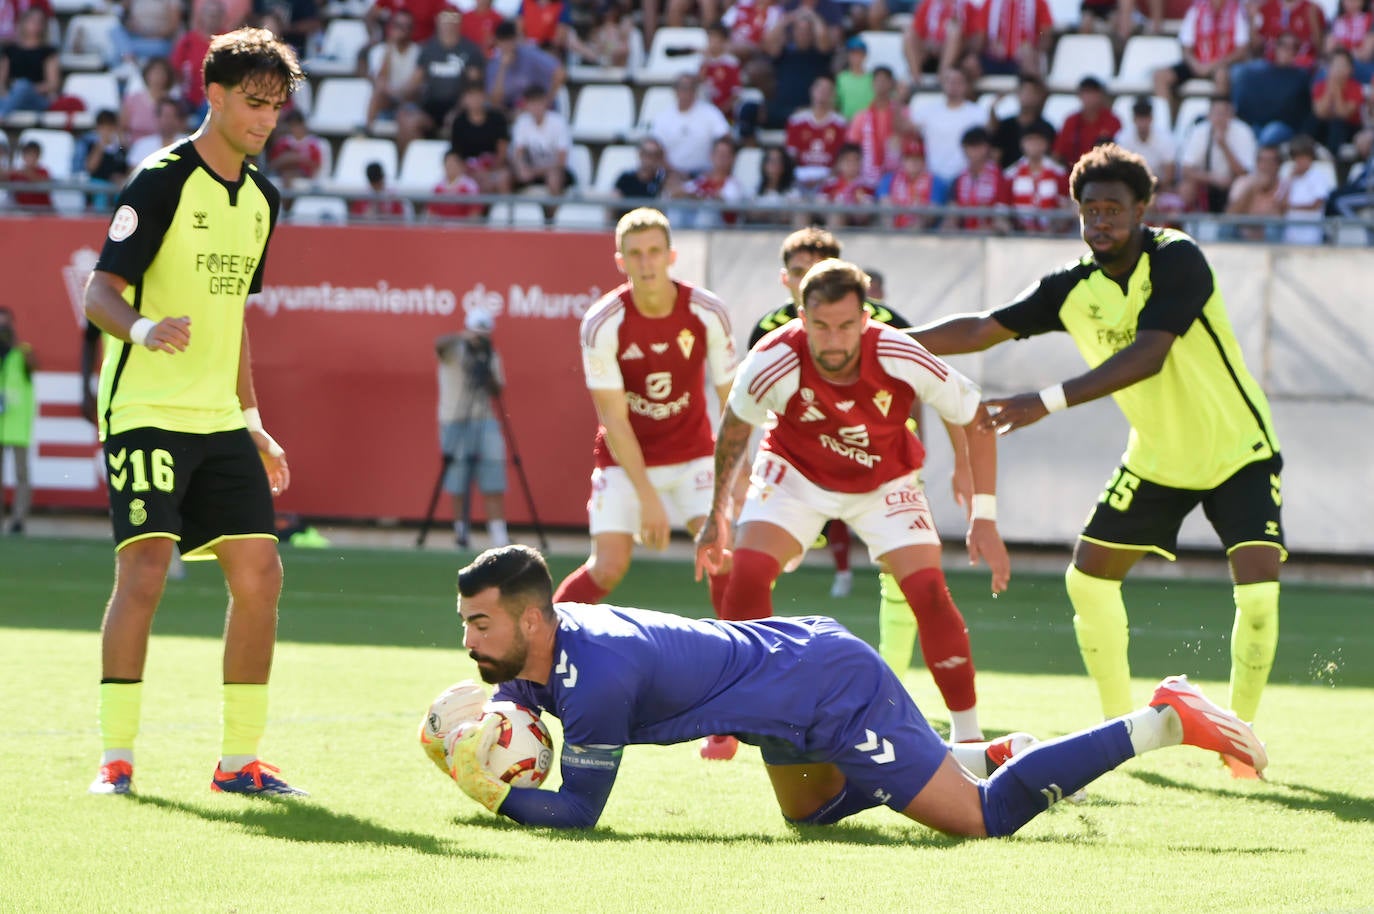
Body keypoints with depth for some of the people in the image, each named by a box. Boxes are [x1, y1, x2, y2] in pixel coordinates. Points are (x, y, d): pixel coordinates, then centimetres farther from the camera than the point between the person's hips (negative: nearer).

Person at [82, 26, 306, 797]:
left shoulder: (261, 198, 13)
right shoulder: (162, 183, -9)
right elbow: (101, 291, -13)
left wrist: (251, 419, 23)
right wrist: (141, 327, -35)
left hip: (219, 417, 7)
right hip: (147, 409, -7)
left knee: (259, 573, 1)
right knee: (144, 570, -14)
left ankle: (240, 760, 9)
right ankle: (117, 758, -8)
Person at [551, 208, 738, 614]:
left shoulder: (708, 313, -14)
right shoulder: (602, 324, -19)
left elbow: (731, 406, -5)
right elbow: (615, 420, -16)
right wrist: (648, 496, -19)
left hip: (692, 454, 2)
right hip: (625, 459, -2)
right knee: (608, 568, -13)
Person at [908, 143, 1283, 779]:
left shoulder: (1177, 261, -25)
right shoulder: (1073, 288, -7)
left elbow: (1147, 356, -36)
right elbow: (982, 330, 0)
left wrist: (1051, 401, -42)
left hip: (1239, 452, -6)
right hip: (1157, 458, 6)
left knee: (1258, 585, -20)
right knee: (1088, 577, 1)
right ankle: (1119, 725, 16)